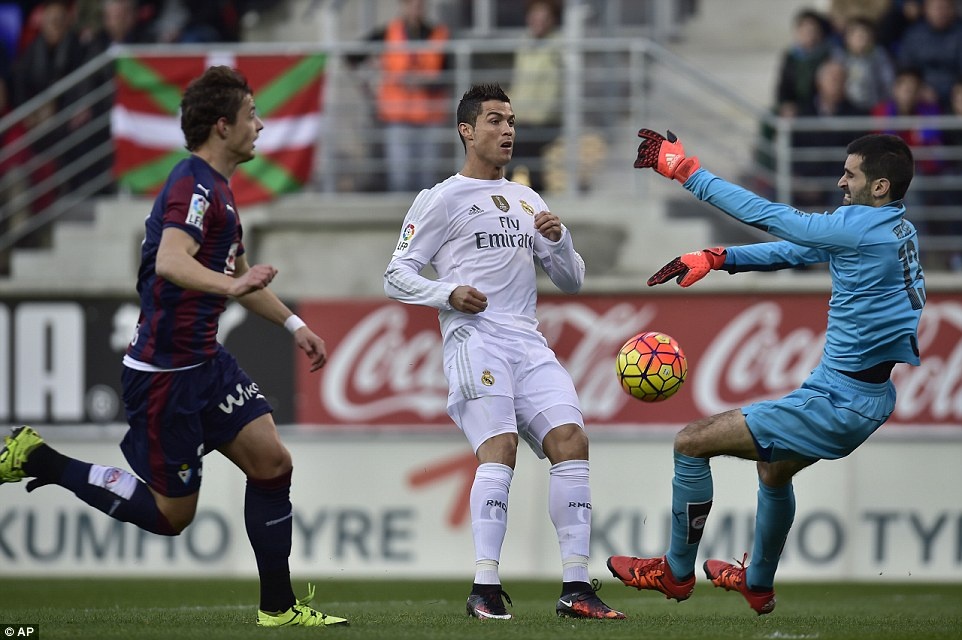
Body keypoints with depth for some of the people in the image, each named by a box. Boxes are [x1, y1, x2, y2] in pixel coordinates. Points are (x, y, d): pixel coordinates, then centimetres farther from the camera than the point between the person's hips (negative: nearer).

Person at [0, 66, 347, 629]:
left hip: (204, 361, 10)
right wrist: (229, 286, -49)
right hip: (165, 372, -10)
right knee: (171, 514, -1)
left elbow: (239, 272, 31)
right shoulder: (194, 185, -18)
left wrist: (294, 324, 30)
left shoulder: (217, 189, 15)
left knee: (272, 461, -1)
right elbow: (170, 262, -35)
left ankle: (278, 607, 6)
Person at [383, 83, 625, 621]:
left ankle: (576, 587, -9)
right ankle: (486, 589, -23)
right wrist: (447, 293, -14)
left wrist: (559, 239, 3)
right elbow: (396, 277, 4)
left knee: (571, 441, -10)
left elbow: (572, 282, 24)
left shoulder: (528, 201, 24)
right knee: (500, 449, -22)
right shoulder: (441, 200, 7)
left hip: (529, 344, 6)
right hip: (474, 337, -6)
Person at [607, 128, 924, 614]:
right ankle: (758, 584, 51)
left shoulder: (862, 227, -23)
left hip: (837, 404, -10)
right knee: (773, 467, 35)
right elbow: (794, 251, 14)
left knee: (691, 443, -2)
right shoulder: (897, 229, 7)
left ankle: (676, 572, 14)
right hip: (867, 395, 10)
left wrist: (685, 170, -11)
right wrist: (716, 259, 6)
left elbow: (764, 215, -18)